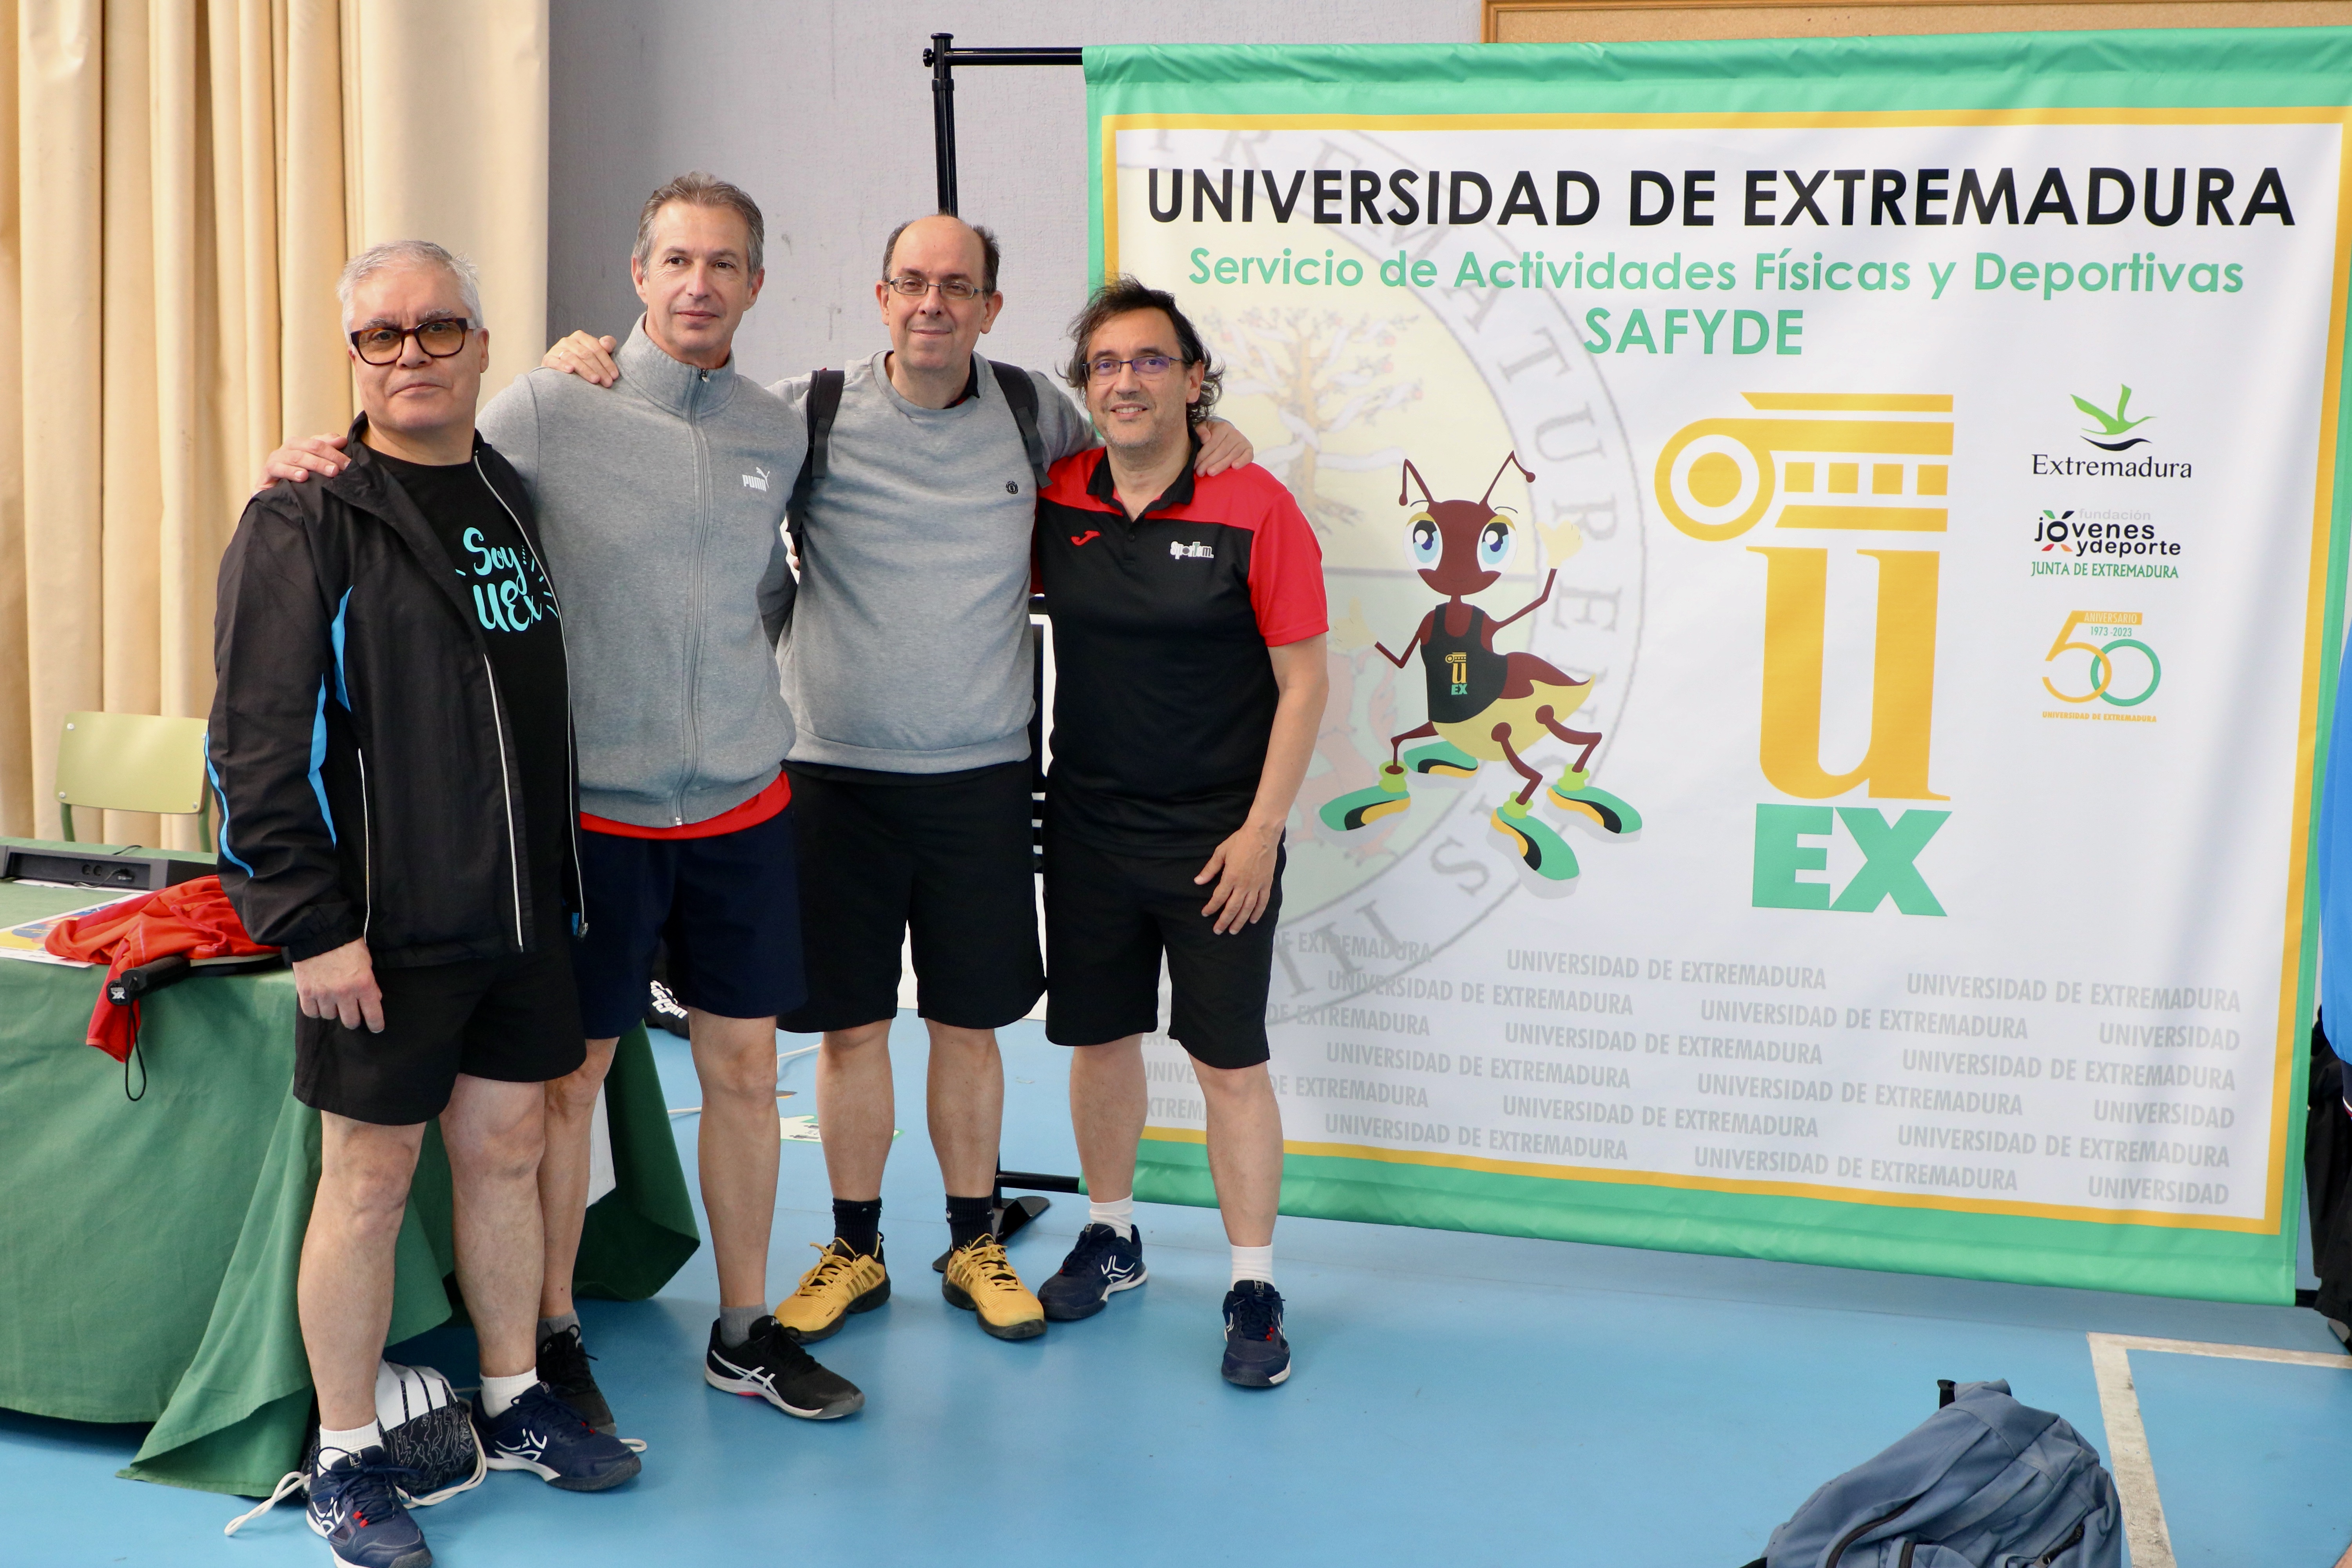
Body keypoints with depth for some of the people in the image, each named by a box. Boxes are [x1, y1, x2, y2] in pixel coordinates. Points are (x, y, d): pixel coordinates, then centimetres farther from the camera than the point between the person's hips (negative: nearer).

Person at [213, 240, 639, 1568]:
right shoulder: (308, 522, -8)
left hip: (522, 915, 6)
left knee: (507, 1150, 14)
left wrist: (565, 885, 15)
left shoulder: (519, 499, 10)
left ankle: (516, 1407, 30)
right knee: (371, 1176, 4)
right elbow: (258, 743, -13)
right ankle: (349, 1461, 18)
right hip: (383, 932, -5)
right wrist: (310, 925, -17)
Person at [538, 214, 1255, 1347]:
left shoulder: (1033, 412, 4)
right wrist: (583, 361, -13)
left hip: (981, 777, 1)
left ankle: (974, 1245, 27)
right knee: (848, 1027, 7)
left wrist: (1205, 432, 5)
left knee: (969, 1023, 10)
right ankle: (855, 1251, 25)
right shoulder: (807, 414, -2)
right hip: (836, 774, -1)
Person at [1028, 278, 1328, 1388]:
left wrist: (1261, 828, -11)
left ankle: (1254, 1291, 13)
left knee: (1231, 1063, 0)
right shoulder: (1052, 502, 1)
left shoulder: (1253, 508, -10)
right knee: (1100, 1039, 15)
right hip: (1087, 828, 4)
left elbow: (1304, 679, -8)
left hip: (1216, 840, -4)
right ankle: (1110, 1239, 35)